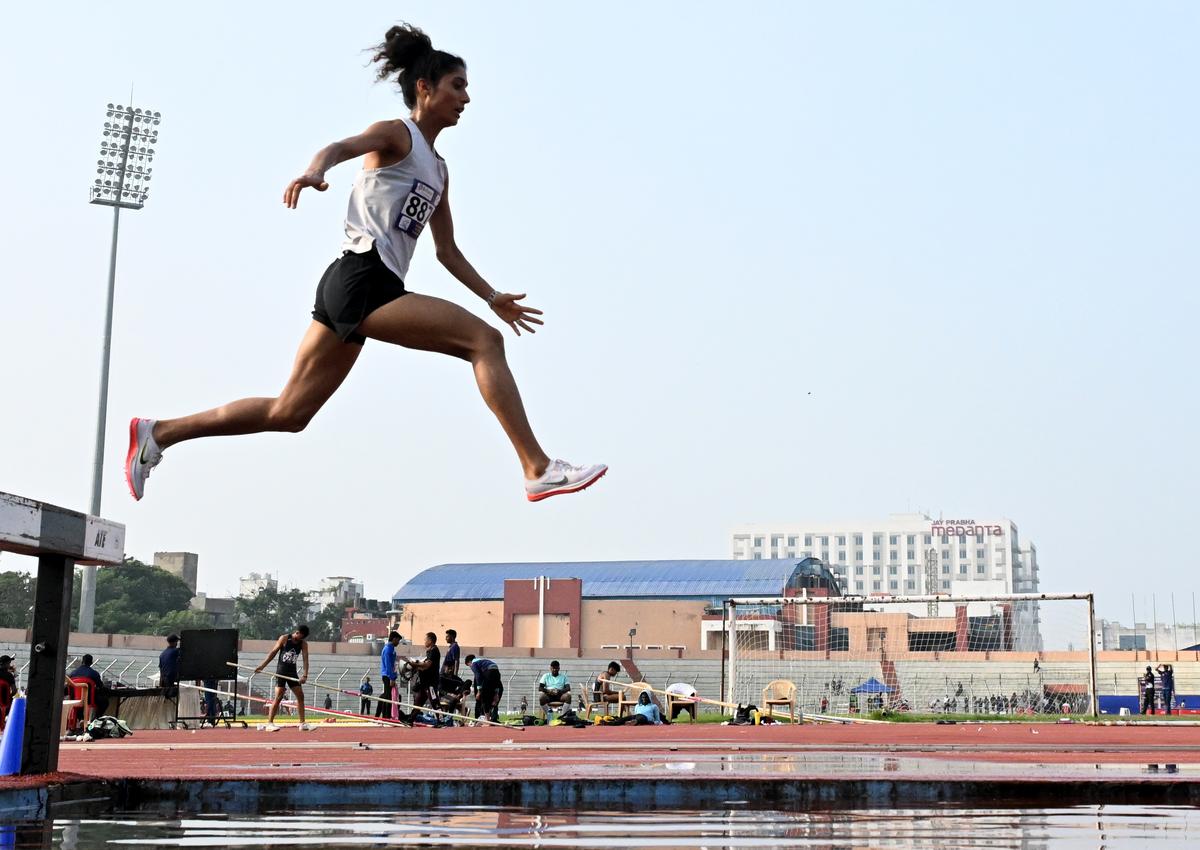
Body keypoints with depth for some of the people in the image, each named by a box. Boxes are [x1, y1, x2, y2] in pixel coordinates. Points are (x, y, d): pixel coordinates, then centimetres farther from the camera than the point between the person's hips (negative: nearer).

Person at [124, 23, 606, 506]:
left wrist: (493, 297, 24)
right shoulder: (397, 135, 0)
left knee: (289, 413, 10)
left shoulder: (438, 170, 24)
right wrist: (315, 171, -43)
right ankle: (538, 470, -20)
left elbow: (447, 252, 30)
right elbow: (342, 146, -22)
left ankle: (157, 434, 15)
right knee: (485, 341, -16)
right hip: (362, 278, -9)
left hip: (363, 288, 9)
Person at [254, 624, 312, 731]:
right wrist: (262, 666, -8)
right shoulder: (284, 638, -6)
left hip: (292, 672, 4)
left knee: (300, 696, 3)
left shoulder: (303, 644, 1)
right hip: (281, 670, -4)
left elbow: (305, 659, -8)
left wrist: (305, 676, -21)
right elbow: (273, 652, -3)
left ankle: (302, 724, 11)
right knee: (278, 697, -12)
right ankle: (269, 723, -11)